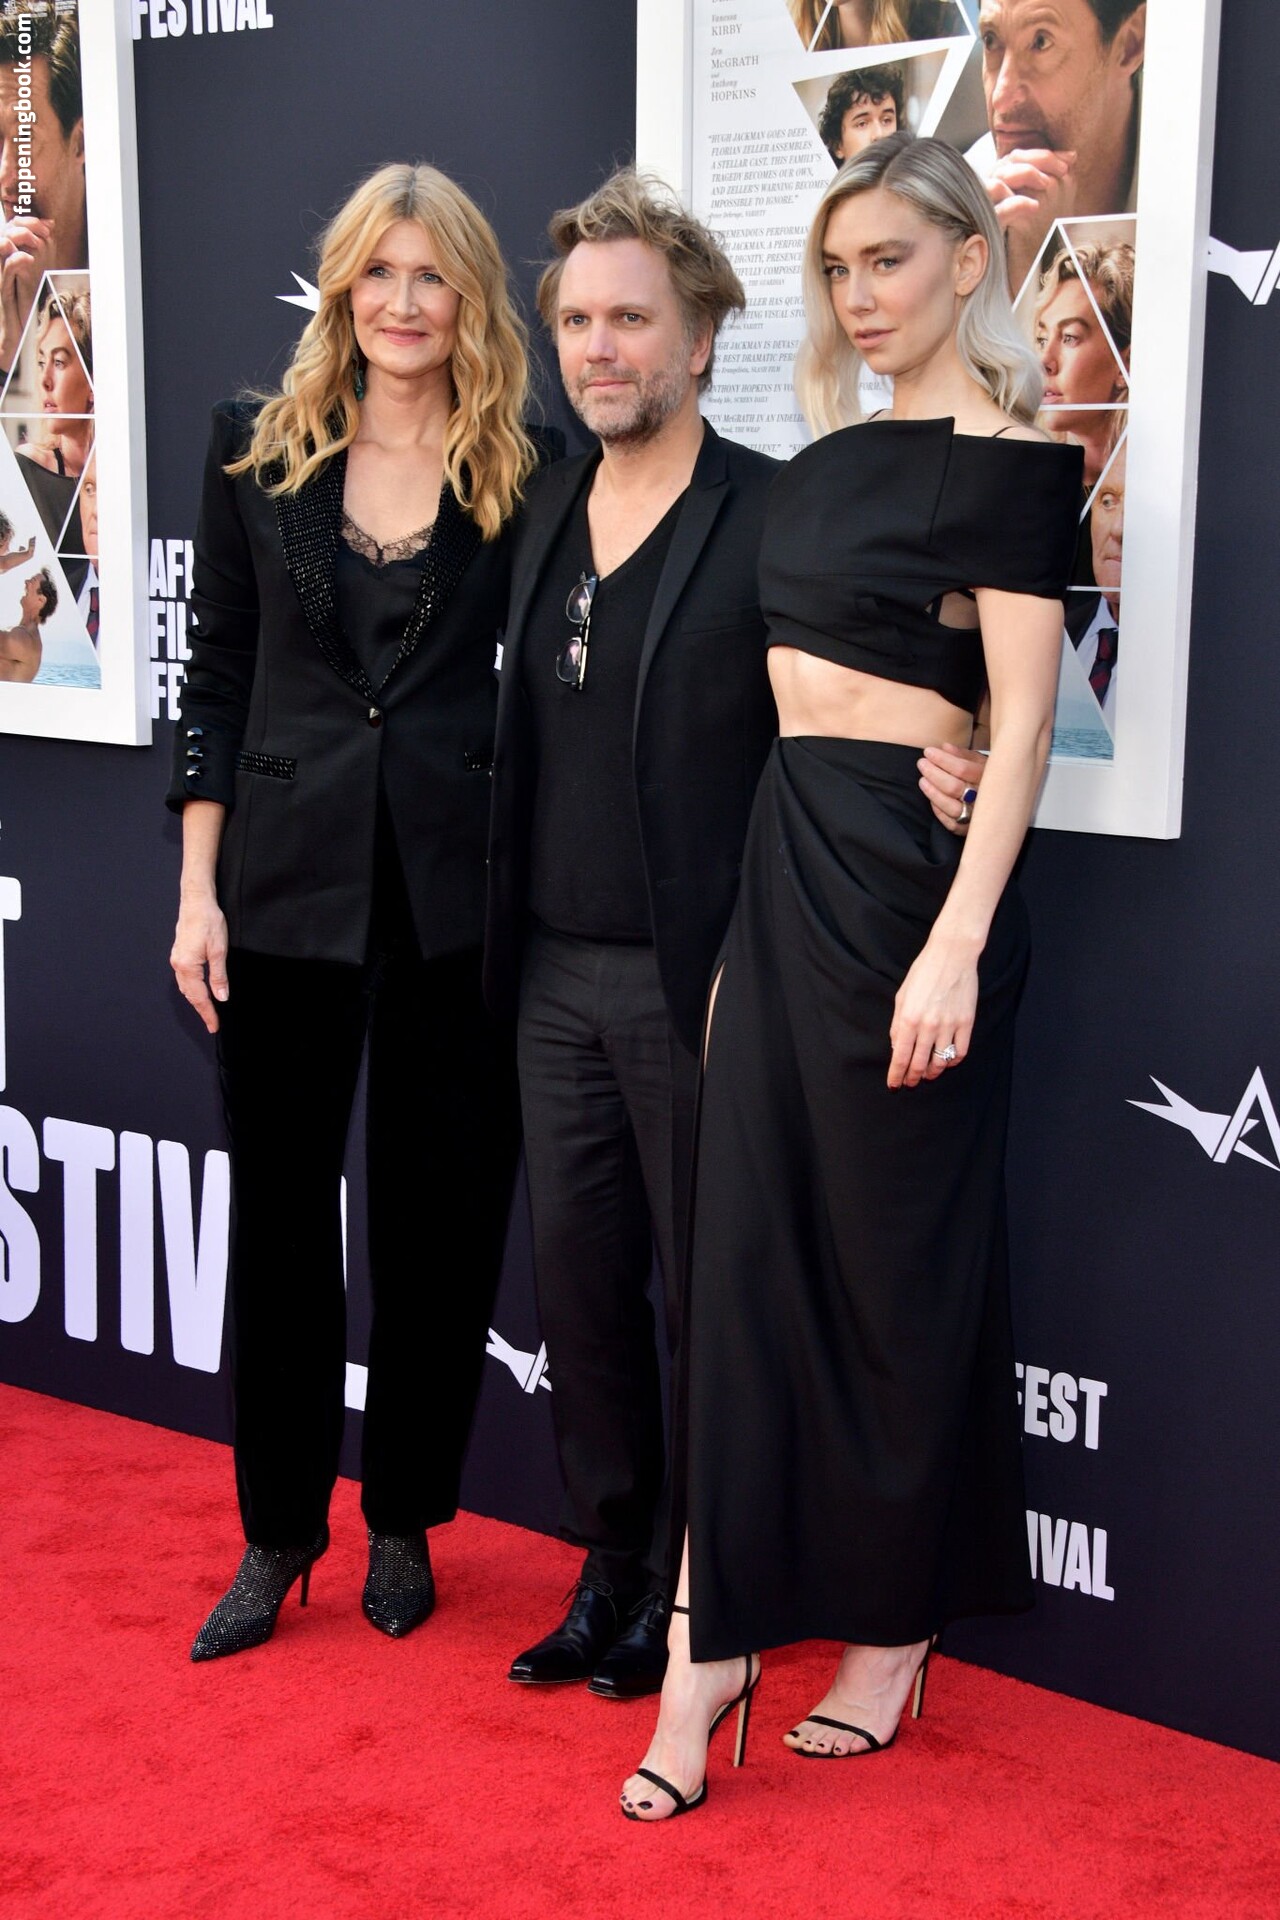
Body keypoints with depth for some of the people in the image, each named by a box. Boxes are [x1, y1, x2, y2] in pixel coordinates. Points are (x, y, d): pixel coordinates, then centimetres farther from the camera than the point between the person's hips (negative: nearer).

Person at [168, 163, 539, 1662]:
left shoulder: (525, 480, 2)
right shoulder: (259, 454, 5)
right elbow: (217, 681, 6)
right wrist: (197, 890, 0)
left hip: (458, 900, 0)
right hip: (287, 889, 1)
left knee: (437, 1223, 8)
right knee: (279, 1218, 7)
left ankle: (404, 1524, 27)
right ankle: (276, 1538, 24)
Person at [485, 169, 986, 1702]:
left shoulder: (775, 514, -9)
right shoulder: (545, 510, 10)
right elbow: (527, 742, 14)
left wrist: (916, 767, -21)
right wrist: (507, 936, 8)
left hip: (691, 977, -6)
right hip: (556, 970, 6)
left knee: (705, 1285, 6)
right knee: (577, 1280, 13)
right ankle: (609, 1568, 30)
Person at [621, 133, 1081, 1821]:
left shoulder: (1006, 461, -7)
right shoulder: (832, 454, 15)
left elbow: (1022, 719, -13)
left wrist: (957, 942, -21)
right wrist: (755, 886, 13)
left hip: (910, 861, -7)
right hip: (786, 854, 7)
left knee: (897, 1254, 4)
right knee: (752, 1241, 5)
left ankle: (894, 1631, 21)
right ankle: (715, 1636, 12)